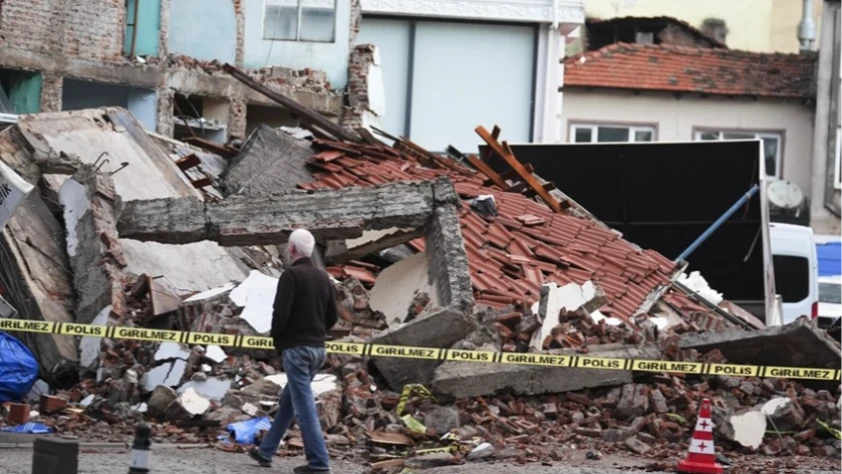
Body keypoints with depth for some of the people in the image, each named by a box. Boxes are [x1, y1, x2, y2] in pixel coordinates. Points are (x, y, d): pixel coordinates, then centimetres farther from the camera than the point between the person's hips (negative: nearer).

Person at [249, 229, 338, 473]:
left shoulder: (291, 274, -11)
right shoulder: (323, 277, 11)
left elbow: (281, 312, -17)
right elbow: (332, 316, 13)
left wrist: (276, 337, 0)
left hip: (295, 347, -8)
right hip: (318, 348, 8)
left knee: (304, 405, -7)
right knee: (288, 401, 17)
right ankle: (266, 451, 27)